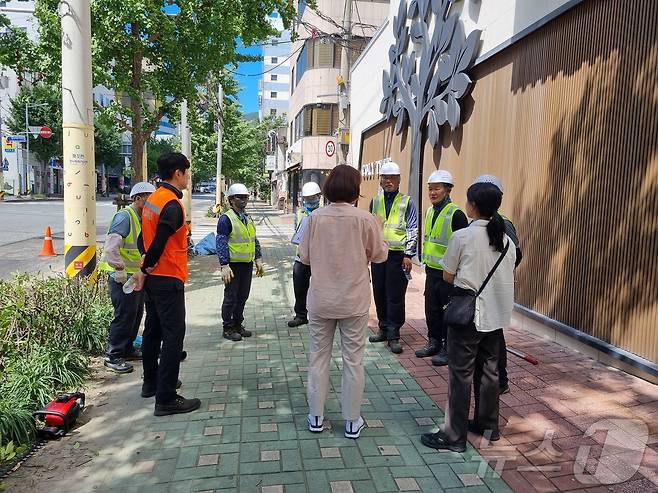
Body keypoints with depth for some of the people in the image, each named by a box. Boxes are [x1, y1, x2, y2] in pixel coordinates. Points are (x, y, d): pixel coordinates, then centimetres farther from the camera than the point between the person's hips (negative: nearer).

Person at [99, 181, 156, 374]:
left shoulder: (142, 219, 13)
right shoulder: (124, 216, -16)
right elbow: (111, 246, -26)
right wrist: (120, 269, -24)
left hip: (136, 274, 10)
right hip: (122, 276, -9)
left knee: (136, 313, 16)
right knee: (125, 314, -7)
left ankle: (127, 348, 31)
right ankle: (112, 356, 3)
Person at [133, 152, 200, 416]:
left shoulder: (153, 199, 10)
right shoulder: (172, 205, -19)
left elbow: (144, 236, 13)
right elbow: (158, 243, -21)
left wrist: (145, 267, 9)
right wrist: (145, 270, -7)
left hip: (154, 276, 10)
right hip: (169, 279, -10)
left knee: (153, 330, 19)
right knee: (173, 335, -5)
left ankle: (151, 382, 34)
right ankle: (166, 399, -1)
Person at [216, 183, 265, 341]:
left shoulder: (248, 218, 13)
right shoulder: (226, 218, -11)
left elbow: (254, 241, 19)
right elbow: (221, 244, -16)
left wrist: (258, 260, 13)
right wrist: (224, 266, -21)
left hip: (247, 264, 7)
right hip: (234, 265, -7)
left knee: (243, 297, 15)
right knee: (231, 298, 3)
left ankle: (238, 325, 28)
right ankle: (228, 328, 15)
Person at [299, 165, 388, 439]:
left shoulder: (316, 218, -8)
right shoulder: (365, 219, -13)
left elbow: (304, 257, -1)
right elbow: (379, 255, -1)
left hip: (321, 300, 2)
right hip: (354, 301, -1)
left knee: (318, 356, 16)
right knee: (353, 360, 11)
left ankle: (316, 417, 26)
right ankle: (352, 422, 22)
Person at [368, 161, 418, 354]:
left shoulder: (407, 202, 1)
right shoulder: (375, 201, 13)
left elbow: (412, 230, -2)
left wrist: (408, 254, -9)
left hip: (397, 255, -4)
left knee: (395, 297, -3)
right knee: (379, 294, 10)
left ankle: (393, 336, 6)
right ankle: (384, 329, 24)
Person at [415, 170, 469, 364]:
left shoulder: (456, 214, -15)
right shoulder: (430, 211, 11)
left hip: (448, 273, -8)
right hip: (431, 270, 8)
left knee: (448, 312, 3)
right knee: (431, 309, 14)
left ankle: (448, 348, 15)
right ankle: (434, 342, 29)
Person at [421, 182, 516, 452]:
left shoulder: (462, 236, -14)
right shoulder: (506, 239, 3)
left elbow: (448, 276, -7)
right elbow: (508, 275, 10)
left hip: (468, 314, -6)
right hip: (496, 314, 6)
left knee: (461, 373, 1)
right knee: (489, 369, 18)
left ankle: (454, 436, 9)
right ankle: (488, 425, 33)